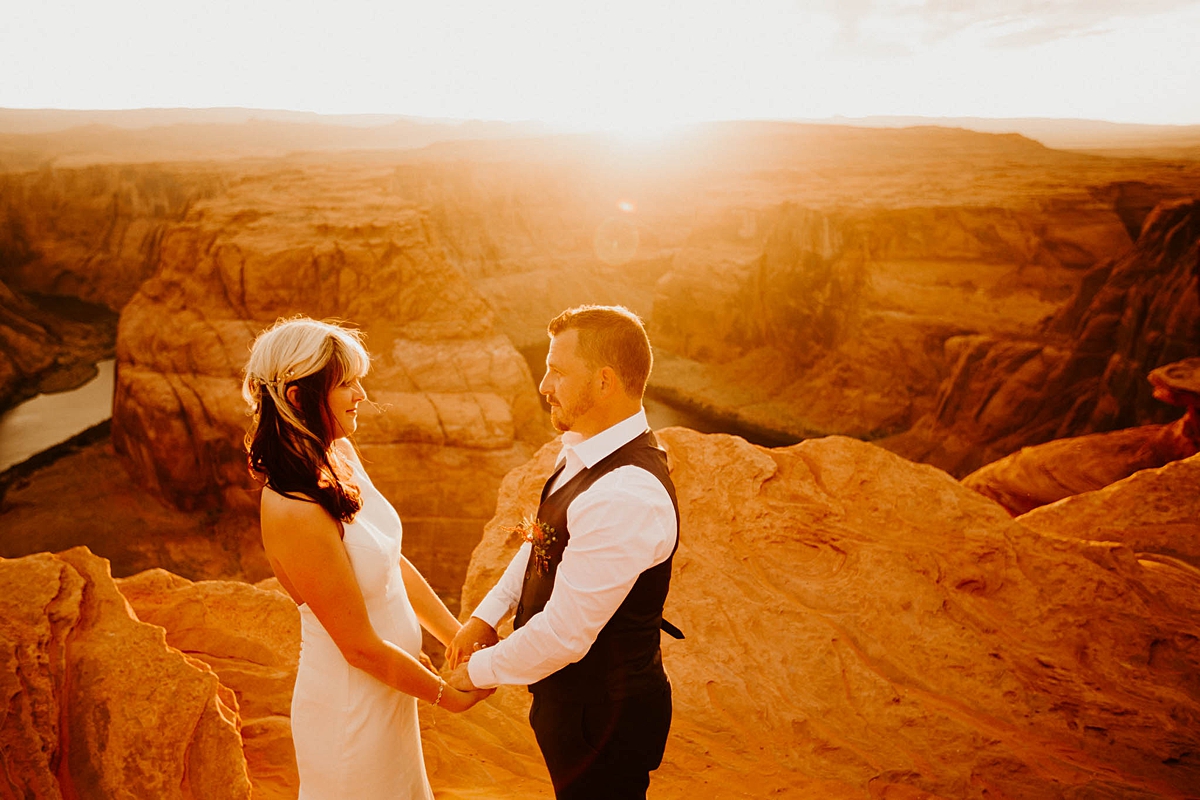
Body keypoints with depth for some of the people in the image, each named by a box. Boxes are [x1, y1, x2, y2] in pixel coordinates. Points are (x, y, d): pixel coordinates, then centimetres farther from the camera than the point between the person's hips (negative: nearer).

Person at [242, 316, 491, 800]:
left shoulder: (340, 454, -4)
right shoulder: (293, 511, -30)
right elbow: (361, 646, -22)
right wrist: (448, 695, -9)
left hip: (387, 688, 8)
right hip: (349, 707, -8)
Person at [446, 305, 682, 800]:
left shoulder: (625, 497, -34)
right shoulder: (585, 451, -2)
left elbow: (564, 635, -30)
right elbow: (543, 542, 11)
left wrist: (481, 671, -14)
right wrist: (486, 616, 3)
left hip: (601, 715, -9)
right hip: (572, 695, 9)